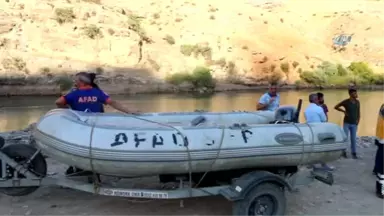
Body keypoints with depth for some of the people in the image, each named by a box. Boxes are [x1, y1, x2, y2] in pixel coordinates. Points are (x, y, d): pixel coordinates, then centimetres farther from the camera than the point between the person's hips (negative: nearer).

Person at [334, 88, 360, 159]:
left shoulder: (357, 102, 4)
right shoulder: (346, 102, -9)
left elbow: (358, 112, 12)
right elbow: (336, 107, 0)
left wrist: (358, 120, -1)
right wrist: (344, 111, -6)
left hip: (354, 124, 3)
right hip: (347, 123, -3)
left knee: (353, 139, 5)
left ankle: (354, 154, 12)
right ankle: (344, 152, 14)